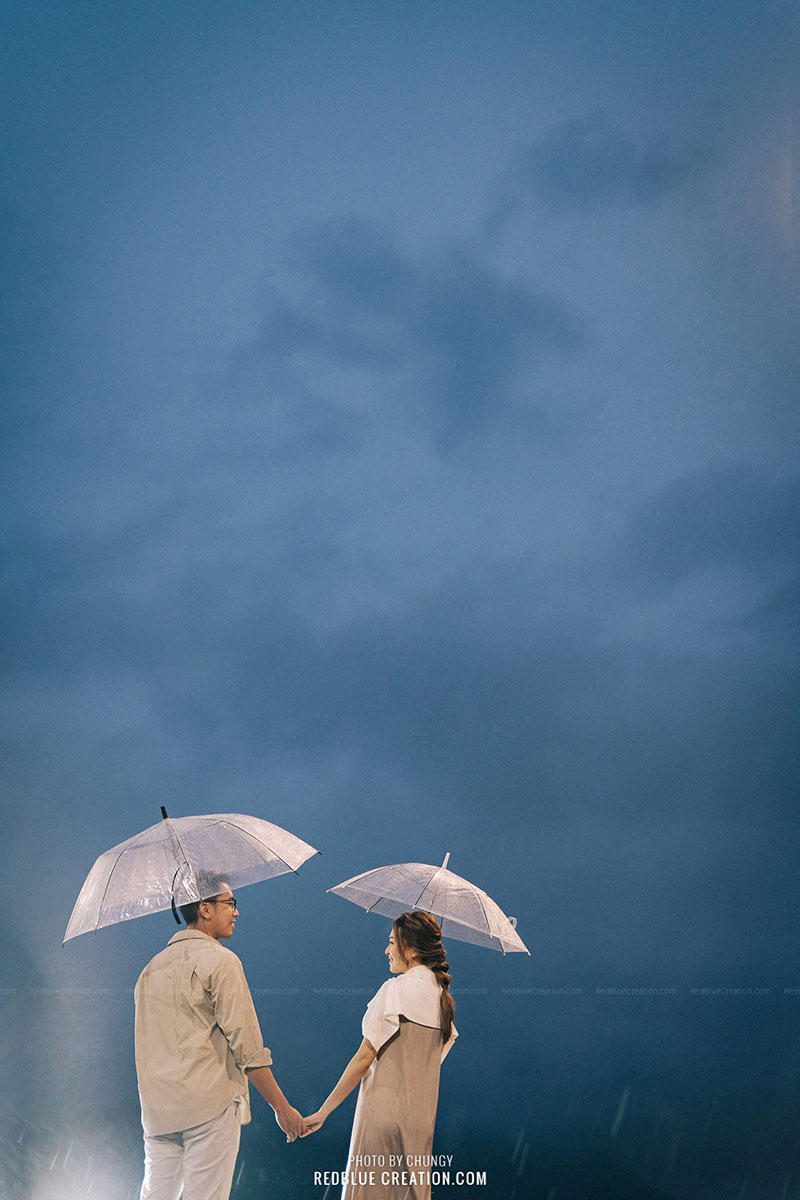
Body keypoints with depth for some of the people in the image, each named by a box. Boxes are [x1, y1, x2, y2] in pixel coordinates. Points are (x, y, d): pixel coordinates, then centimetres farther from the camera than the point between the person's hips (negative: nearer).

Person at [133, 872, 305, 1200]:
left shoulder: (151, 968, 18)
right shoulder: (220, 960, -6)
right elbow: (247, 1046, -10)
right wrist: (282, 1107, -5)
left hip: (156, 1110, 7)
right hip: (210, 1104, -7)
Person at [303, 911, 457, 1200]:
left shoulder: (396, 989, -12)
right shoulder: (443, 997, 10)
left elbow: (364, 1058, -13)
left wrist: (323, 1112, -8)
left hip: (384, 1110, -7)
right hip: (422, 1118, 7)